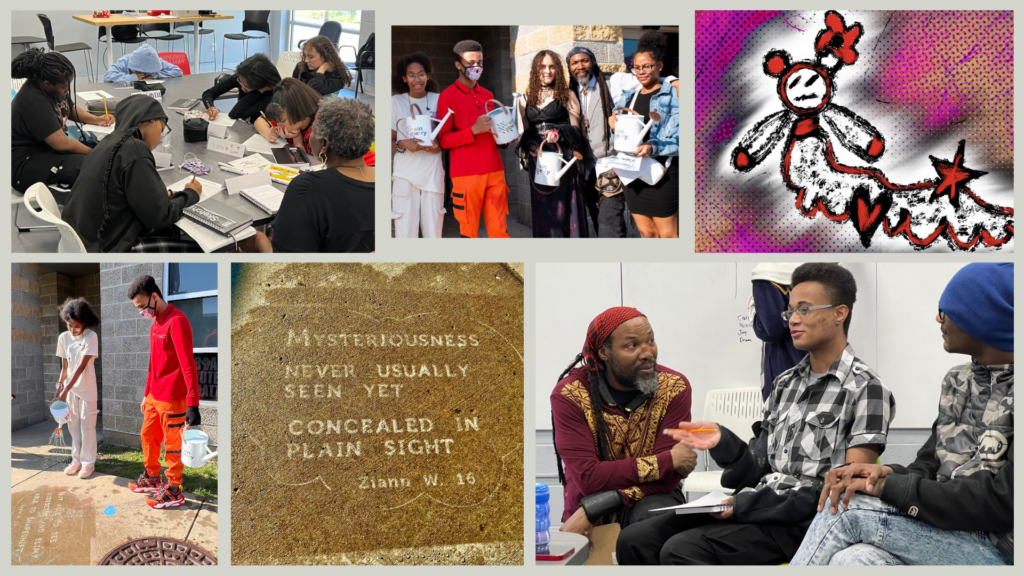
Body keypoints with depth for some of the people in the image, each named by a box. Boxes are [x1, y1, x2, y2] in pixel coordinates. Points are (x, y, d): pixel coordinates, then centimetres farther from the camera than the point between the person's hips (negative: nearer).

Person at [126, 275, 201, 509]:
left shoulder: (176, 321, -19)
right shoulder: (155, 324, 11)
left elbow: (188, 364, -23)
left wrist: (193, 405, -26)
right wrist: (147, 395, 24)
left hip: (173, 399, -9)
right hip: (154, 398, 9)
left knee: (172, 445, 1)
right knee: (148, 436, 19)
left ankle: (174, 492, 12)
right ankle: (151, 478, 36)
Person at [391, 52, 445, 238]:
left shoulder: (438, 100, 6)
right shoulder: (396, 101, 3)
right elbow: (390, 141, 7)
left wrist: (440, 146, -9)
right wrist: (402, 144, -15)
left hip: (433, 172, 1)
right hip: (405, 174, -1)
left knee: (433, 231, -1)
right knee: (405, 232, -7)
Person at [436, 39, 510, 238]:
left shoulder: (487, 95, 18)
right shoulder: (448, 96, 1)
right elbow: (443, 140, -5)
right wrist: (474, 130, -18)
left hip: (494, 171, 5)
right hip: (466, 174, -5)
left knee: (499, 229, 0)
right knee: (469, 230, -2)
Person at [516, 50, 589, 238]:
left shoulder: (567, 95, 8)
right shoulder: (526, 100, 15)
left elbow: (576, 128, 4)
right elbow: (524, 133, 15)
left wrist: (559, 133, -17)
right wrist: (531, 146, -7)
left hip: (564, 160, -2)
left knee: (566, 209, -7)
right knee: (543, 212, -1)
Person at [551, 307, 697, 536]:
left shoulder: (673, 388, -10)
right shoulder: (570, 394, -12)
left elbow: (667, 478, -16)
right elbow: (588, 478, -21)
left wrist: (593, 508, -26)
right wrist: (668, 461, -21)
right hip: (588, 518, -1)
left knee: (654, 514, -32)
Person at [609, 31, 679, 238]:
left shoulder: (672, 95, -4)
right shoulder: (628, 96, 15)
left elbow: (678, 139, -12)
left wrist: (653, 147, -27)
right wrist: (613, 125, -4)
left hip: (662, 172, -6)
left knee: (667, 234, -3)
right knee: (646, 233, 9)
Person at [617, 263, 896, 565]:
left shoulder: (865, 389, -6)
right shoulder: (786, 383, 17)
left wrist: (748, 504, -16)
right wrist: (723, 443, -7)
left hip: (807, 523, -7)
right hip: (758, 508, 7)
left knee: (682, 549, -28)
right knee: (636, 539, -9)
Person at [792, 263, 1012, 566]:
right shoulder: (958, 381, 14)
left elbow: (1002, 501, -19)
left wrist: (889, 487, -18)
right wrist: (886, 473, -11)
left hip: (999, 553, -6)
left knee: (848, 507, -20)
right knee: (848, 560, -25)